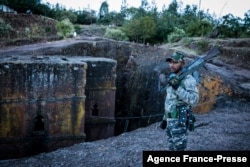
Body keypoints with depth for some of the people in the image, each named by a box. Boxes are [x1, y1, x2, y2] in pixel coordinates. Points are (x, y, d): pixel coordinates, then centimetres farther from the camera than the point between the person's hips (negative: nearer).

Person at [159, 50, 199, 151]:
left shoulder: (188, 79, -15)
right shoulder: (172, 78, 13)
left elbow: (194, 100, -28)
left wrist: (178, 88, -30)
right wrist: (165, 119, 20)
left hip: (180, 121, -9)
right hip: (170, 121, 9)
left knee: (178, 149, -4)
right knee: (172, 148, 16)